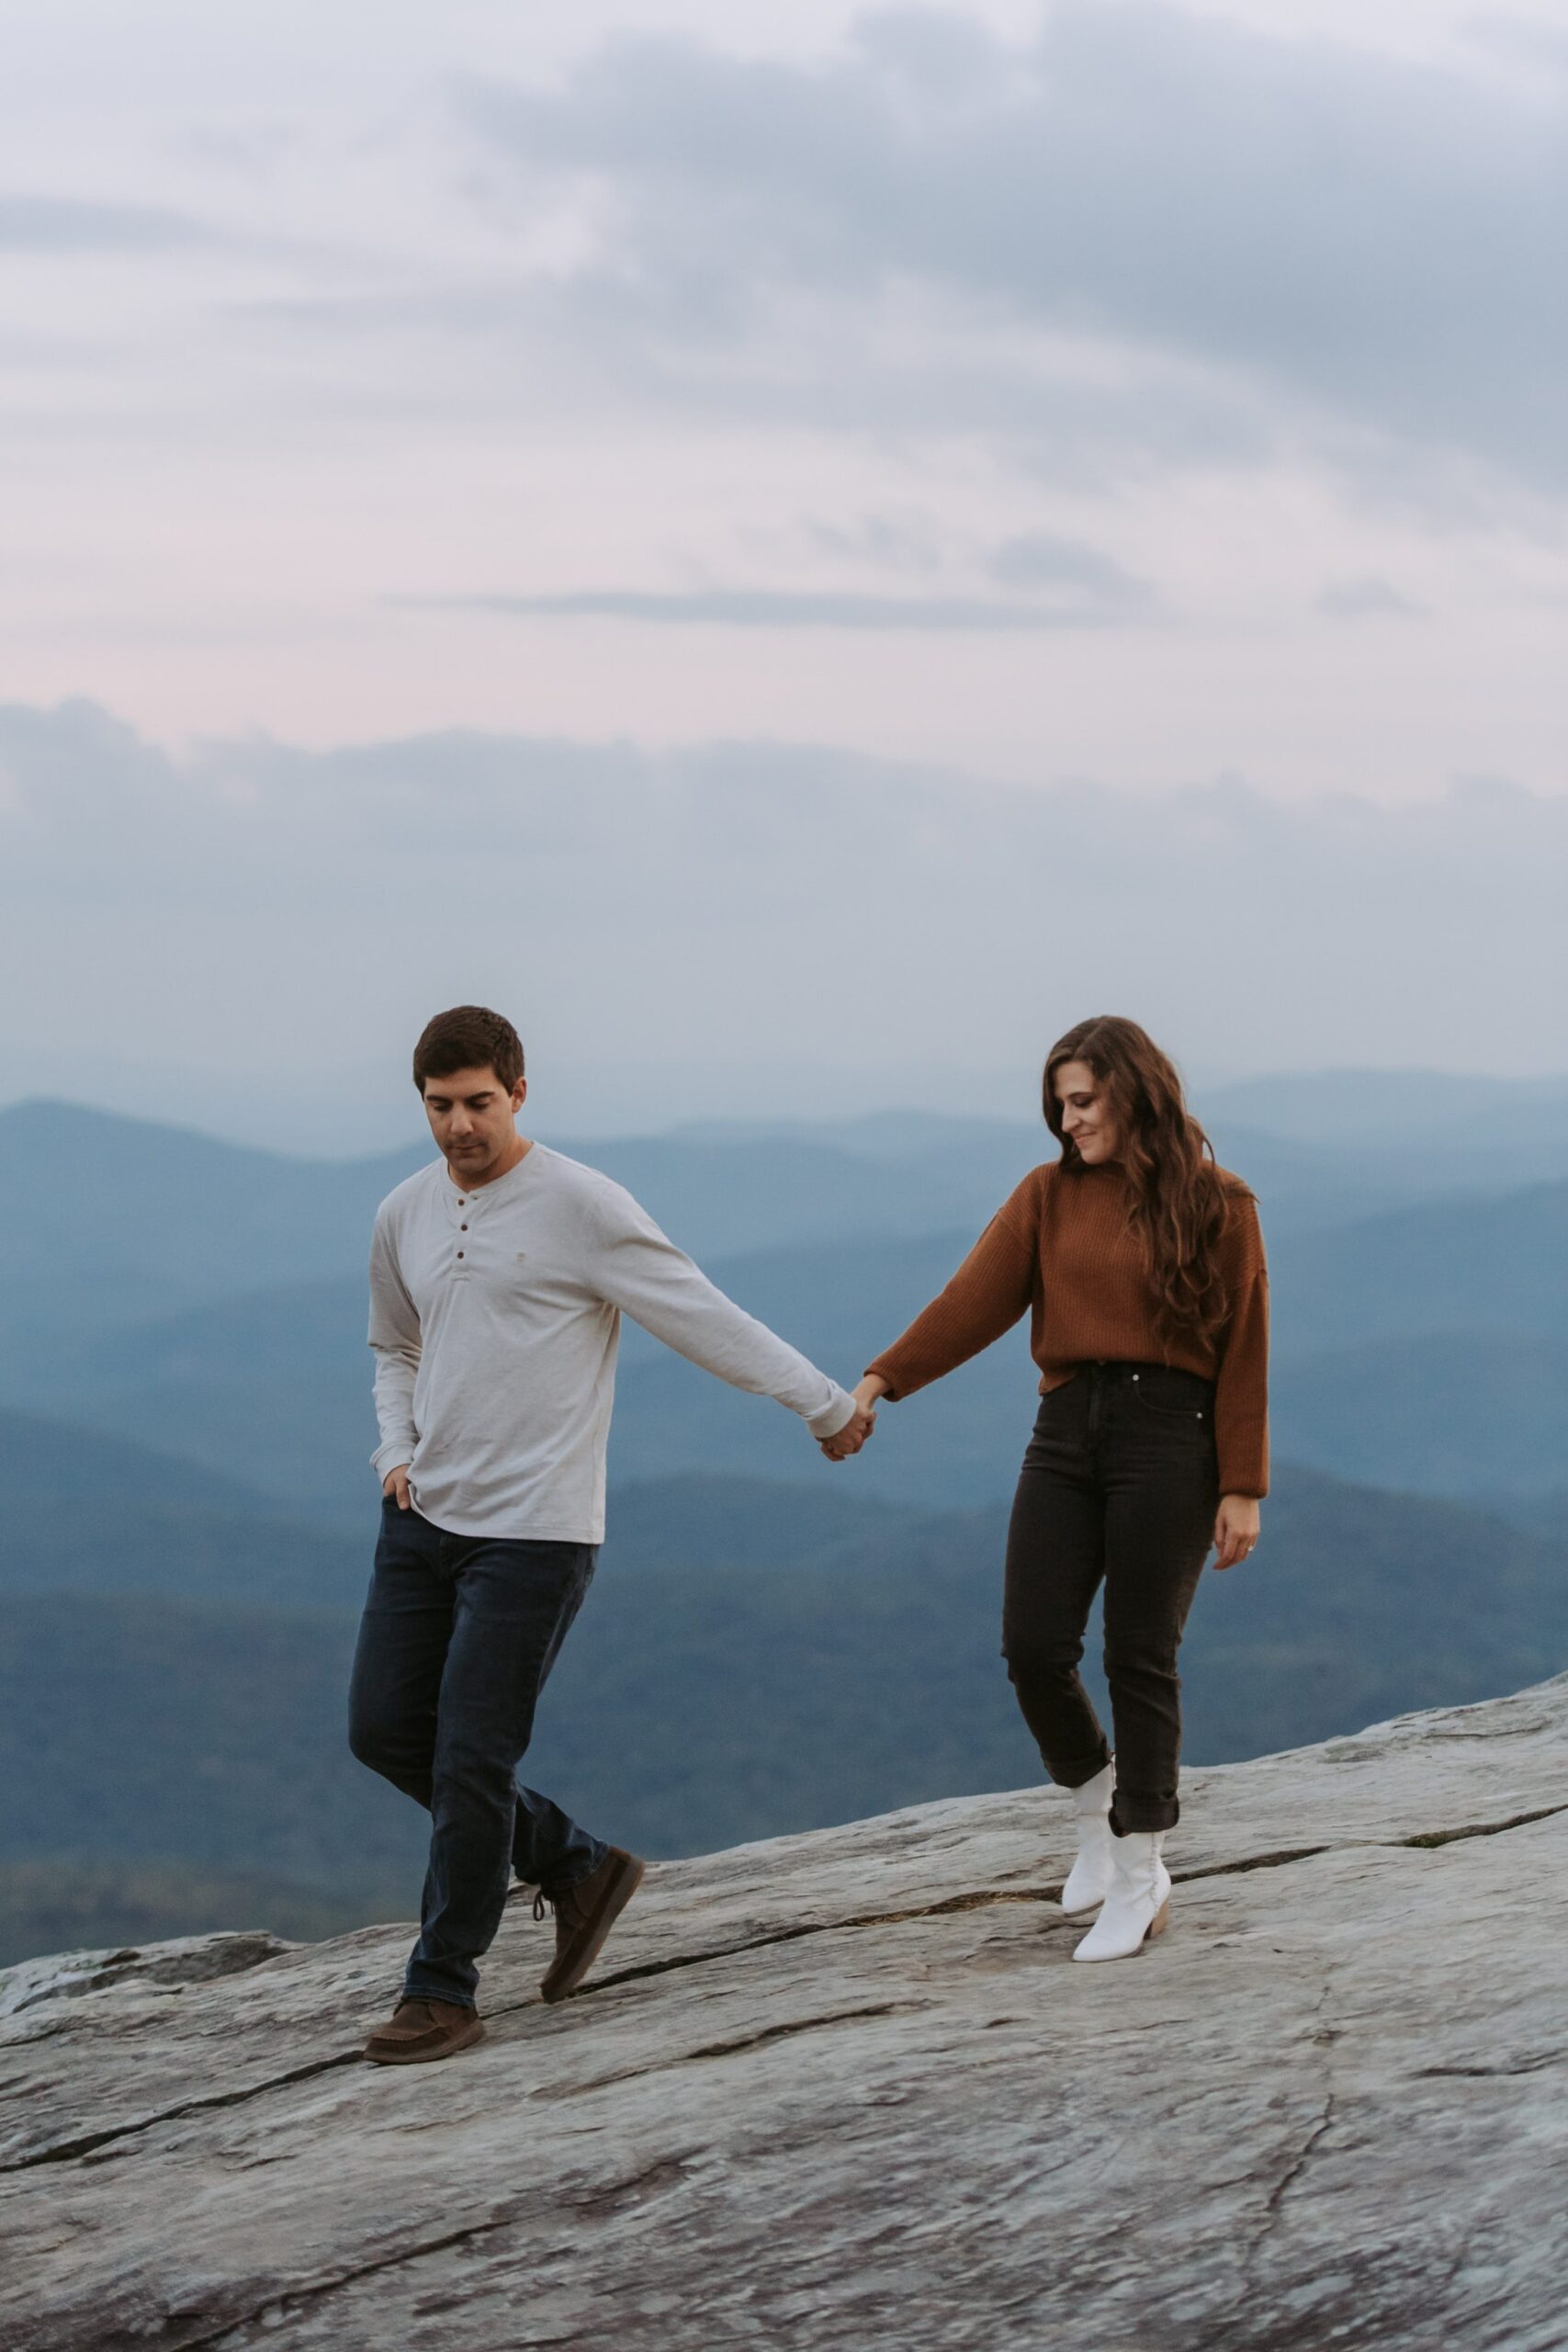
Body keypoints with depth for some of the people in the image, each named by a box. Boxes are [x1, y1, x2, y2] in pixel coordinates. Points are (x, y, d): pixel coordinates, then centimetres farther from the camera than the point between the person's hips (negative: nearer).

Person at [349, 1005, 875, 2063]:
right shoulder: (405, 1216, 9)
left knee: (472, 1759, -7)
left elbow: (706, 1318, -10)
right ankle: (576, 1865, 24)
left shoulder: (578, 1205, -11)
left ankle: (443, 1994, 5)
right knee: (386, 1729, 7)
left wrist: (828, 1403, -10)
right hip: (425, 1517, 7)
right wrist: (396, 1450, 10)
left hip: (534, 1531, -7)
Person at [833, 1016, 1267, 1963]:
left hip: (1169, 1434, -4)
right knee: (1034, 1644, -5)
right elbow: (975, 1300, 0)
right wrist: (884, 1378, -12)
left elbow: (1243, 1356, 0)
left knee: (1140, 1657, -2)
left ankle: (1140, 1877, 10)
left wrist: (1243, 1488, -4)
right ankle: (1098, 1810, 23)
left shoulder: (1216, 1207, 1)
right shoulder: (1049, 1194, 9)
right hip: (1068, 1432, 4)